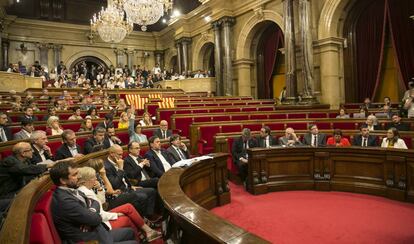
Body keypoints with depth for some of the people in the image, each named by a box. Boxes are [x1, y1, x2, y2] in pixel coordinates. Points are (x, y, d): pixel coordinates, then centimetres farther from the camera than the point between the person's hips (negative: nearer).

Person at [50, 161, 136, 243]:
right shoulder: (64, 200, -27)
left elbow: (95, 203, 9)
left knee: (130, 232, 20)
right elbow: (96, 219, -23)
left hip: (96, 232, 9)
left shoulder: (71, 190, 1)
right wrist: (92, 211, -2)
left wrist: (91, 212, -13)